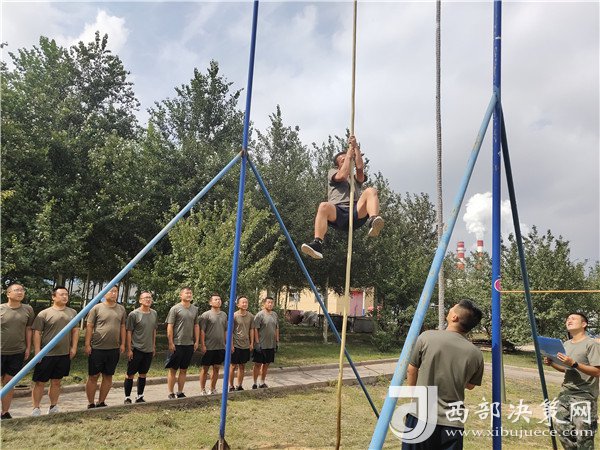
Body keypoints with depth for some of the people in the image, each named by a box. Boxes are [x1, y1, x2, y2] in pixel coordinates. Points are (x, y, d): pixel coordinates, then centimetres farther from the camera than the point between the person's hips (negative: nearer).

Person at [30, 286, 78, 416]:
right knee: (40, 382, 4)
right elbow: (37, 333, -6)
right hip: (46, 355, -4)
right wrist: (37, 351, -11)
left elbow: (75, 330, 12)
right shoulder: (44, 313, -6)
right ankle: (36, 409, 15)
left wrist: (74, 347, 5)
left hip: (64, 354, 4)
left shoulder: (72, 312, 7)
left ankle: (53, 407, 25)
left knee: (56, 382, 14)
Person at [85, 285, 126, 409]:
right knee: (93, 376, 4)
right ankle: (91, 404, 16)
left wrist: (122, 344, 6)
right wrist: (87, 344, -9)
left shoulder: (121, 309, 7)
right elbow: (89, 327, -4)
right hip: (97, 348, -4)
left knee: (108, 376, 11)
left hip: (114, 349, 4)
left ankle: (101, 402, 24)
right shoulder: (97, 308, -5)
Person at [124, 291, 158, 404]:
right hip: (136, 349, -5)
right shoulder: (134, 314, -10)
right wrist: (129, 349, -11)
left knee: (143, 374, 14)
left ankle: (140, 397, 25)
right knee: (130, 374, 5)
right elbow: (129, 332, -9)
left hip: (149, 350, 5)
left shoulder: (154, 314, 6)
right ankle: (127, 397, 17)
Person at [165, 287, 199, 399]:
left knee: (184, 370, 12)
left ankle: (180, 393, 22)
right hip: (177, 344, -5)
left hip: (189, 344, 5)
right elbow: (170, 327, -8)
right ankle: (171, 393, 13)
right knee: (173, 369, 4)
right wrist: (171, 343, -12)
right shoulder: (175, 309, -7)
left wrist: (196, 342, 8)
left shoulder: (195, 309, 9)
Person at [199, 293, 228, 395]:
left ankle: (212, 389, 24)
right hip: (209, 347, -5)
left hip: (220, 347, 5)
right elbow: (202, 331, -10)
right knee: (205, 368, 5)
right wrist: (202, 345, -15)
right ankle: (203, 390, 16)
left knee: (216, 368, 12)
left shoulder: (224, 315, 9)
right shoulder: (206, 315, -8)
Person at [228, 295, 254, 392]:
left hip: (246, 345, 4)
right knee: (233, 366, 5)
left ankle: (239, 386, 24)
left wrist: (252, 343, 7)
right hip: (236, 345, -4)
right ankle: (231, 386, 16)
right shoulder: (234, 315, -10)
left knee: (242, 366, 12)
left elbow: (251, 330, 9)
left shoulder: (250, 316, 2)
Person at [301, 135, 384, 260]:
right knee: (324, 206, -36)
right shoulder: (332, 172, 30)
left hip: (356, 213, 2)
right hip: (337, 213, -1)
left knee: (371, 191, -24)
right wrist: (348, 154, 15)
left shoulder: (356, 179, 35)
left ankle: (373, 221, -51)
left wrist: (356, 147, 16)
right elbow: (342, 176, 5)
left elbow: (360, 167, 11)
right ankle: (317, 244, -50)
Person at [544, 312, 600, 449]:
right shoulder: (566, 344, 12)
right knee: (560, 425, 11)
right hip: (566, 393, 8)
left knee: (583, 433, -3)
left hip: (584, 396, -8)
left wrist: (574, 364, -26)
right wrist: (552, 363, 4)